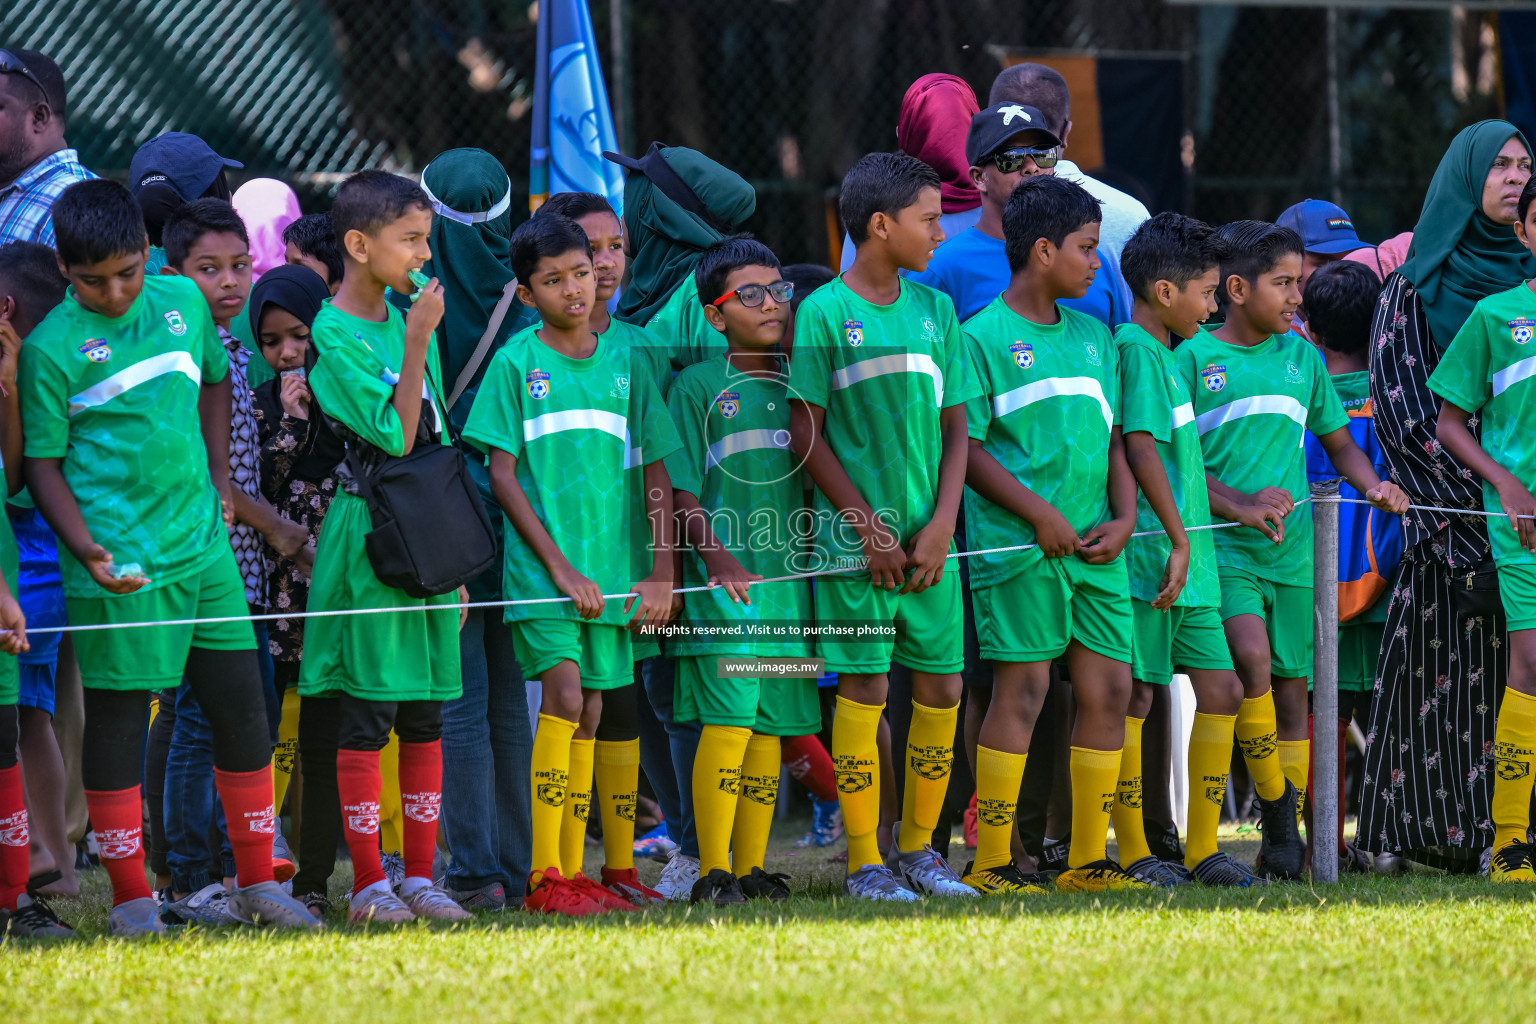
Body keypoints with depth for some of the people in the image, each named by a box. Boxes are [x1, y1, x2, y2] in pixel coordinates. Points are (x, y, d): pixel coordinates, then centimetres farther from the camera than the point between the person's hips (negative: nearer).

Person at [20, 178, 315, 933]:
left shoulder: (183, 301, 7)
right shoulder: (53, 348, -8)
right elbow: (42, 462, -6)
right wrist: (87, 550, -18)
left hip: (202, 547, 5)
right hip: (121, 567, -5)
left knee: (241, 707, 6)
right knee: (117, 717, 0)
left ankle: (257, 883, 17)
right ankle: (130, 896, 9)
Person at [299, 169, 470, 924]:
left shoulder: (401, 320, 12)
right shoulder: (334, 335, -11)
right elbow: (395, 438, -17)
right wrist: (417, 344, -19)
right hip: (368, 536, -7)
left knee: (425, 715, 8)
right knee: (368, 714, -4)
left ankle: (419, 876, 13)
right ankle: (368, 883, 1)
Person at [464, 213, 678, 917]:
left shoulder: (622, 363, 10)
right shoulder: (515, 363, 0)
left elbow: (657, 472, 12)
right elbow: (502, 475, -3)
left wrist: (660, 572, 3)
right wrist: (560, 566, -10)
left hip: (610, 570, 4)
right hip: (542, 566, -4)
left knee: (590, 715, 5)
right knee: (564, 694, -17)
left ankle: (572, 871, 11)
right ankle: (544, 878, -16)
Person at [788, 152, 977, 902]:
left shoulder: (935, 309, 10)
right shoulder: (825, 312, -4)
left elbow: (955, 429, 11)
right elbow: (807, 436, -5)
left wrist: (940, 524, -2)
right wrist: (868, 526, -10)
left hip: (929, 537, 5)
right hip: (856, 537, -5)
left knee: (942, 689, 5)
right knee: (863, 689, -4)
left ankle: (917, 848, 17)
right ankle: (864, 862, 2)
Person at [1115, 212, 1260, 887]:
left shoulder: (1163, 352, 18)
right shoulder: (1137, 350, -12)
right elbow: (1141, 448, -20)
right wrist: (1179, 539, -21)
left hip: (1186, 558, 9)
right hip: (1150, 554, -9)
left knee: (1222, 690, 5)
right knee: (1134, 696, -2)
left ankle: (1203, 847, 9)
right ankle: (1132, 851, 3)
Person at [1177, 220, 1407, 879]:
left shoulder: (1302, 357, 12)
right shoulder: (1193, 359, -1)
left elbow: (1339, 443, 21)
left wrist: (1373, 485, 1)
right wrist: (1240, 505, -16)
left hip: (1294, 547, 4)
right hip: (1223, 546, -4)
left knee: (1292, 686, 5)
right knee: (1252, 661, -23)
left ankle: (1287, 833, 13)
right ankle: (1274, 807, -10)